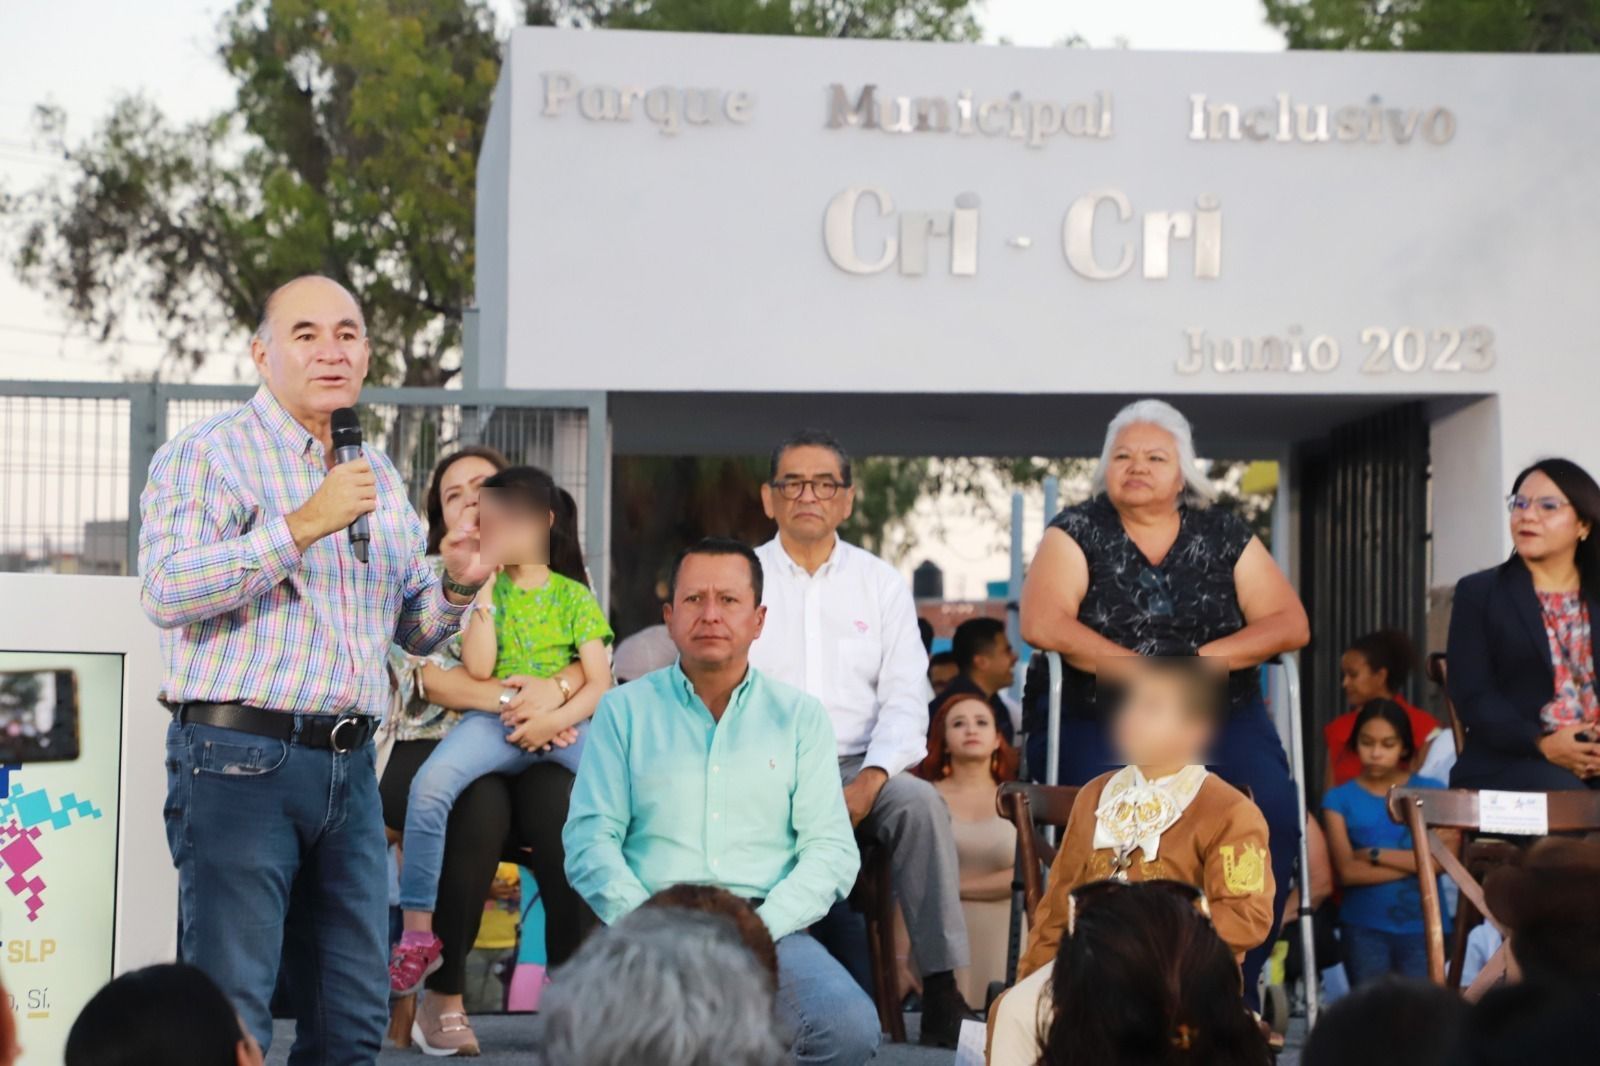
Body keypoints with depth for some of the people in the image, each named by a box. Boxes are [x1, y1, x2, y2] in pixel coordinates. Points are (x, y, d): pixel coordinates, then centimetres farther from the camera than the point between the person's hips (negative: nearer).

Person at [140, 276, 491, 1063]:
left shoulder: (379, 476, 19)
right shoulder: (208, 453, -2)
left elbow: (412, 630, 24)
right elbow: (165, 591, -17)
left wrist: (456, 587, 1)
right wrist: (301, 527, -20)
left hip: (349, 764, 7)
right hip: (239, 757, -7)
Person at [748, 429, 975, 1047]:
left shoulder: (882, 584, 12)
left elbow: (905, 698, 4)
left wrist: (869, 781, -15)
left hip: (859, 766, 1)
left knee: (920, 802, -30)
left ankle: (941, 992, -29)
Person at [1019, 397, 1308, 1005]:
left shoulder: (1224, 537, 12)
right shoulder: (1078, 533, 6)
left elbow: (1291, 624, 3)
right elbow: (1042, 624, -11)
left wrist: (1200, 660, -12)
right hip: (1098, 724, -2)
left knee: (1273, 816, -25)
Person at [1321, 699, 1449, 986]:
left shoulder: (1431, 793, 5)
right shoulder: (1340, 799, 4)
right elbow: (1348, 872, -8)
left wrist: (1374, 854, -8)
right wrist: (1414, 862, -8)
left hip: (1422, 926, 0)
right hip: (1363, 929, 0)